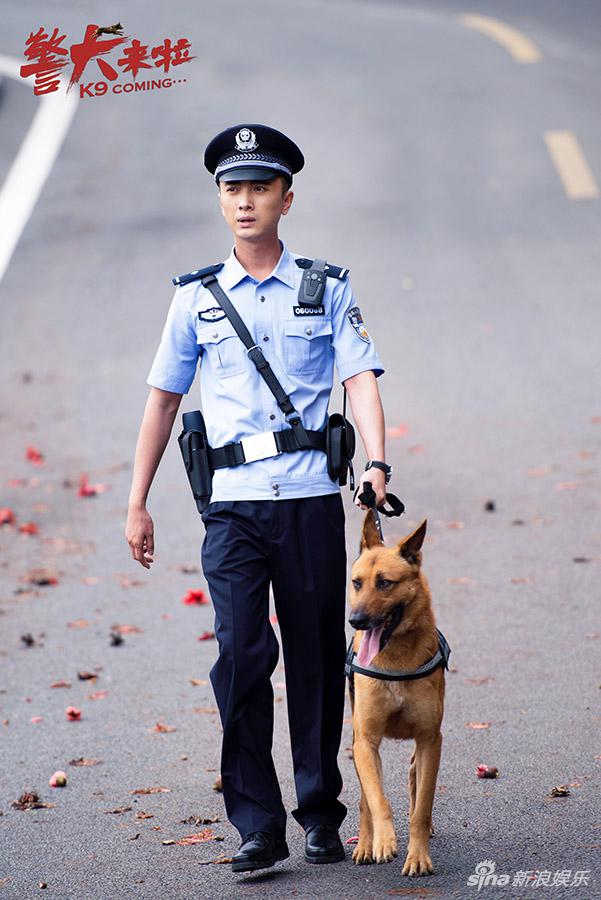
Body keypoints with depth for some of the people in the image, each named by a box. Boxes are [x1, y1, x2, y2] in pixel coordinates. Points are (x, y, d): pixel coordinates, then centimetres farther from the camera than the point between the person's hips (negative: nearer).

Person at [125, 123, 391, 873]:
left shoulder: (327, 289, 7)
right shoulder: (196, 299, 10)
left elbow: (361, 380, -2)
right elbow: (162, 400, 15)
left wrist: (378, 464, -19)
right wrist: (137, 504, 13)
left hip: (312, 501, 0)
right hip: (233, 505, 0)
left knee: (317, 660, 5)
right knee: (241, 655, -11)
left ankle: (321, 815, 20)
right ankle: (257, 826, -6)